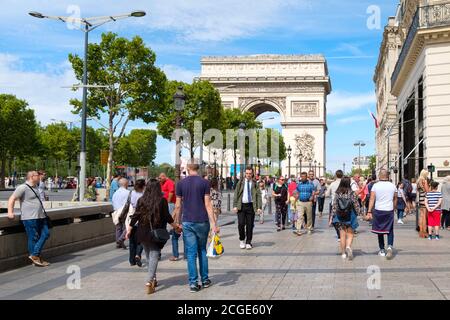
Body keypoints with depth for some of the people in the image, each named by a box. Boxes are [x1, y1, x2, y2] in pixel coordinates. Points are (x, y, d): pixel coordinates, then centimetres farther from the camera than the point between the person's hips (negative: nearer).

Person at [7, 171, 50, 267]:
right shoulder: (23, 188, -12)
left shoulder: (35, 187, 16)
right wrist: (10, 212, -22)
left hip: (40, 216, 9)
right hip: (30, 218, -9)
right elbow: (12, 199, -14)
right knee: (34, 238, -2)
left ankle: (35, 255, 10)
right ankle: (35, 257, 9)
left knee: (45, 234, 5)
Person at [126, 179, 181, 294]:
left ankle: (153, 279, 27)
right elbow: (167, 216, -3)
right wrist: (176, 226, 12)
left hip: (143, 232, 3)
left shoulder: (141, 200, 1)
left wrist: (129, 229, 8)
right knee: (154, 255, -3)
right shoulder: (162, 200, -6)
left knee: (148, 256, 17)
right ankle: (150, 280, -17)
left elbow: (136, 216, 0)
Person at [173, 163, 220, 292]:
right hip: (202, 221, 0)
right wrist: (213, 223, -7)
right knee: (202, 250, 15)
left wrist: (177, 222, 13)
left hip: (187, 222, 0)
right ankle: (205, 279, 19)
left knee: (191, 253, 3)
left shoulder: (181, 183, 1)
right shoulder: (204, 182, -3)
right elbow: (207, 204, -8)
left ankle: (193, 283, 1)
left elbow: (178, 206, 3)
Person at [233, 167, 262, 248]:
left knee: (250, 225, 2)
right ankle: (242, 240, 16)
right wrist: (235, 206, -4)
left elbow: (258, 195, 1)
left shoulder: (255, 183, 5)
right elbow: (236, 194, 5)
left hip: (251, 206, 0)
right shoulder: (240, 182, 7)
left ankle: (248, 242, 14)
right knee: (241, 224, -6)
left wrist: (259, 207, -9)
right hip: (241, 205, 0)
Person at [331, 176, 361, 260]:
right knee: (350, 234, 9)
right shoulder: (352, 193, -10)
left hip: (339, 216, 2)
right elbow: (356, 205, -4)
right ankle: (348, 246, -17)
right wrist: (357, 212, 14)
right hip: (350, 216, -1)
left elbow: (334, 206, -2)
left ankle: (343, 253, 12)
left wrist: (333, 217, 6)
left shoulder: (337, 194, -5)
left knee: (342, 235, 9)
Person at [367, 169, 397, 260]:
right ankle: (390, 246, -13)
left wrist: (369, 212, -8)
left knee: (380, 231, 10)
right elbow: (395, 199, 12)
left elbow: (372, 199, -8)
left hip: (378, 211, -1)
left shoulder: (375, 185, -4)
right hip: (389, 211, 1)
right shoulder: (392, 186, 3)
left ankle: (382, 250, 16)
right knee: (390, 230, 9)